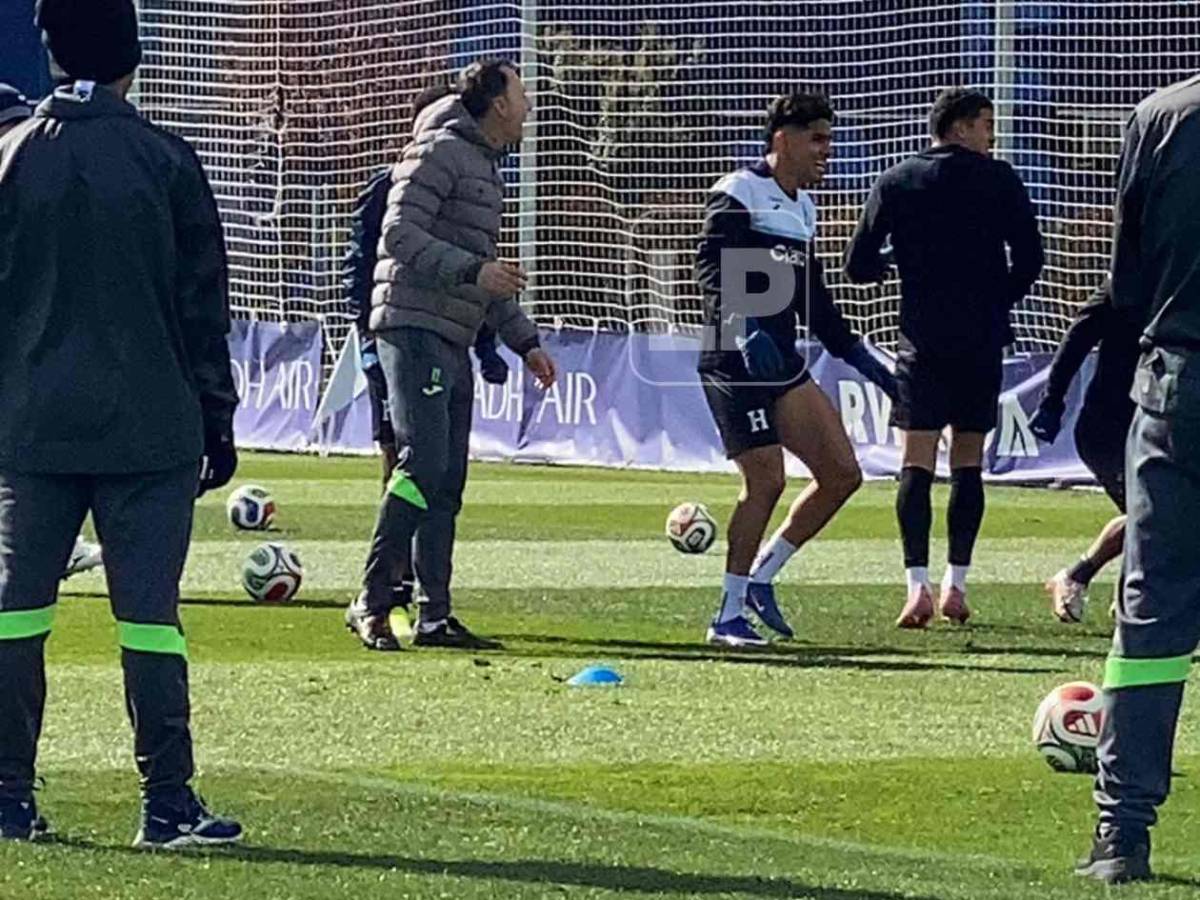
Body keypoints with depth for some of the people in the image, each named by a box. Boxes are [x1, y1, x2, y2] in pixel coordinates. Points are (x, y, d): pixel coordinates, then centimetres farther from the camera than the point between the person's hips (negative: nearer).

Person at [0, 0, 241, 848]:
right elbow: (201, 302, 0)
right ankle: (168, 803, -4)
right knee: (149, 612, -2)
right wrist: (216, 419, 8)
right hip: (149, 429, -2)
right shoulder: (166, 161, -3)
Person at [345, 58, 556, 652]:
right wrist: (472, 270, -24)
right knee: (424, 464, -17)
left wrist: (524, 341, 26)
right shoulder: (442, 153, -7)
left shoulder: (487, 168, 23)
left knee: (447, 484, 7)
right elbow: (400, 235, -17)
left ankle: (435, 616, 8)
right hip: (415, 329, -10)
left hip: (453, 344, 10)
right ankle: (371, 603, -15)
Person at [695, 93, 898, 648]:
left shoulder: (801, 208, 18)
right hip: (734, 365, -9)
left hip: (783, 363, 9)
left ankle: (760, 577, 14)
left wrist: (861, 359, 25)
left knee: (842, 473, 2)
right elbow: (712, 270, -21)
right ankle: (729, 616, -3)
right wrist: (743, 327, -37)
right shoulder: (738, 196, -9)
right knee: (766, 479, -13)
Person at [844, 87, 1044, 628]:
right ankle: (956, 585, 7)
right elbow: (1029, 257, -4)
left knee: (917, 464, -2)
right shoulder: (997, 180, 0)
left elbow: (858, 267, 2)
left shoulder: (895, 183, 3)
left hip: (922, 340, 0)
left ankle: (918, 585, -15)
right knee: (968, 462, 9)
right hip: (983, 340, 0)